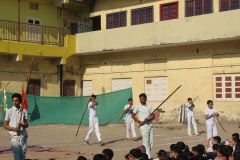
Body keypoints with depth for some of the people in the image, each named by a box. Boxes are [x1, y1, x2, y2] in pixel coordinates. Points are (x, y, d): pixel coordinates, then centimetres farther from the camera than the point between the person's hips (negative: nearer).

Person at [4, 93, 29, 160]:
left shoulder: (24, 111, 6)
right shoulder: (9, 111, -2)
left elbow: (27, 124, 8)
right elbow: (5, 125, 0)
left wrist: (22, 125, -15)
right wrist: (14, 129, -16)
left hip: (23, 136, 3)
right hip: (14, 136, -3)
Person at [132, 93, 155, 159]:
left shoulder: (149, 107, 8)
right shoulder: (138, 107, -1)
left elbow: (153, 116, 8)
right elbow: (133, 115, 1)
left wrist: (147, 120, -10)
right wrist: (139, 121, -10)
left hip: (150, 126, 4)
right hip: (144, 126, -4)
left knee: (151, 142, 6)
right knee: (146, 143, -5)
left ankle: (147, 155, 20)